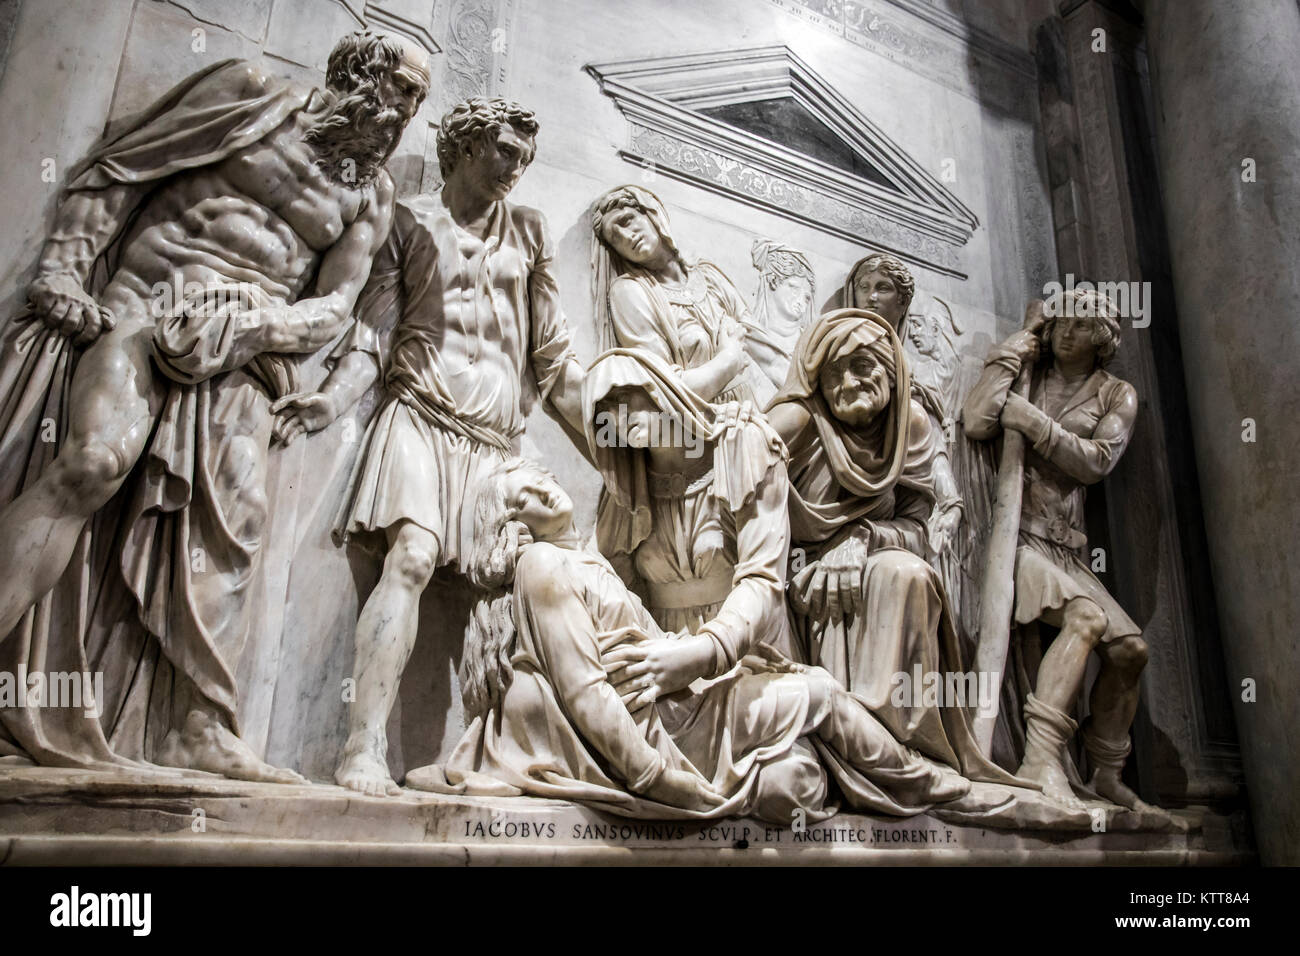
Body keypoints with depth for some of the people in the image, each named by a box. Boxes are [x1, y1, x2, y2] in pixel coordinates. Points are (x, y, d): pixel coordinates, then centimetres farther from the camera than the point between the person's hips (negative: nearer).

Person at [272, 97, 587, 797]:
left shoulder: (528, 233, 22)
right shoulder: (413, 222, 14)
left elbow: (552, 355, 18)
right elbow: (373, 334, 6)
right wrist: (332, 399, -13)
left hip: (495, 442, 3)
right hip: (421, 418, -3)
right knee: (413, 556, -23)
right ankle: (364, 748, -23)